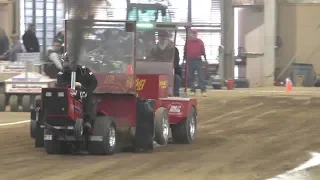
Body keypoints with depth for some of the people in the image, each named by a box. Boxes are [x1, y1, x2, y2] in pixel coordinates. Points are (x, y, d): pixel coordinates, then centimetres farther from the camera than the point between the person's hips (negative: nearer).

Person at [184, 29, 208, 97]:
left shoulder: (200, 42, 6)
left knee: (201, 76, -9)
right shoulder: (188, 42, 8)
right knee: (190, 76, 4)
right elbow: (185, 51, 11)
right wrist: (185, 59, 8)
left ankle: (203, 90, -14)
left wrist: (205, 59, 3)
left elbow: (203, 51, 7)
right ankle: (193, 90, 12)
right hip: (190, 61, 2)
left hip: (198, 60, -2)